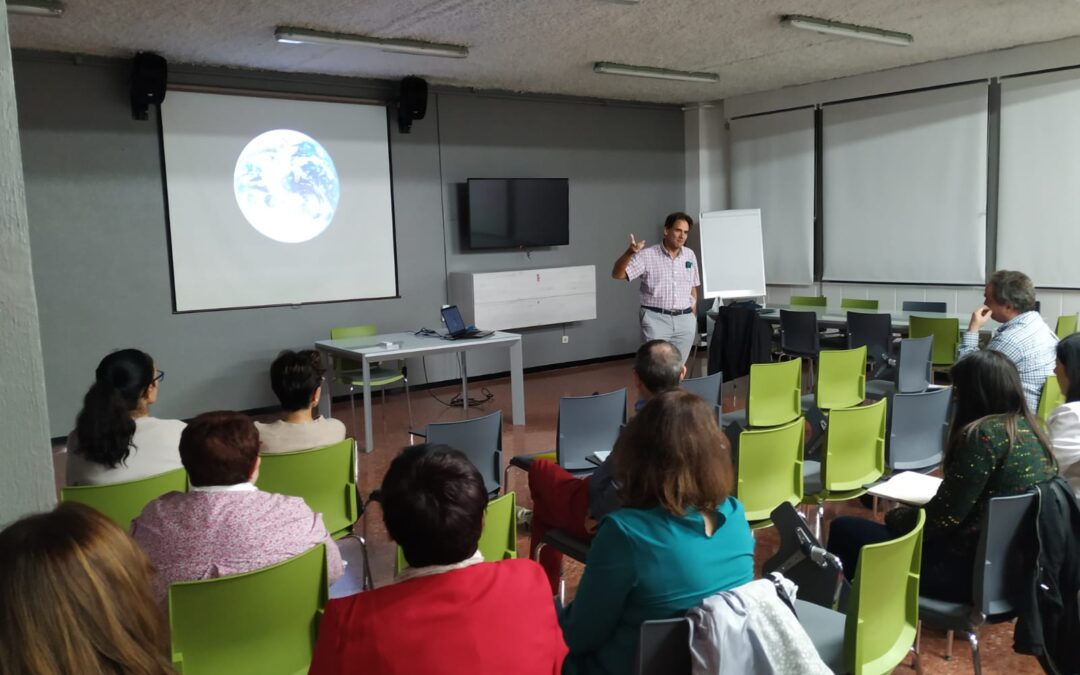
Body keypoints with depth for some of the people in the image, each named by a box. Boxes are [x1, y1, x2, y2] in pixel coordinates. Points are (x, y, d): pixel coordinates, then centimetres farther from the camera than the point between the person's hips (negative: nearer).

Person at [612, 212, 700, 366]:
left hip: (684, 320, 5)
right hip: (656, 319, -4)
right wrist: (630, 252, -31)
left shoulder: (690, 255, 9)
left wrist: (693, 316, 15)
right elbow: (617, 274, -15)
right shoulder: (647, 255, -6)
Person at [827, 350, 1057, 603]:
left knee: (843, 529, 0)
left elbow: (943, 518, -19)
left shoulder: (984, 434, -20)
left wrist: (893, 516, -1)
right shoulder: (1032, 429, 6)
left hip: (969, 569, -9)